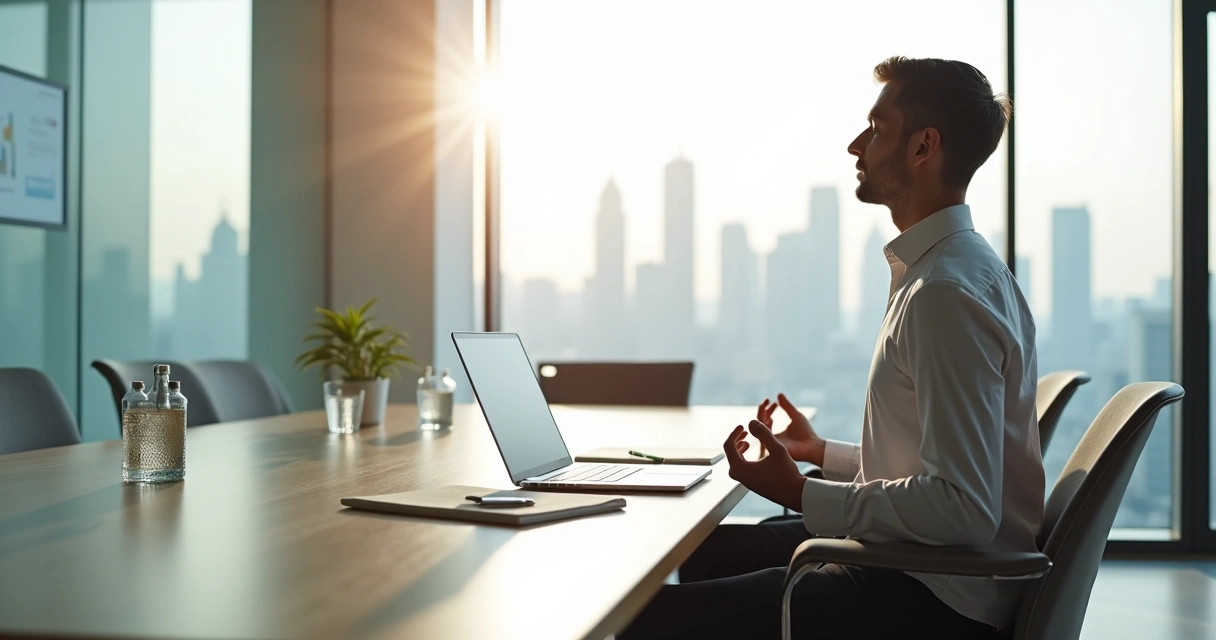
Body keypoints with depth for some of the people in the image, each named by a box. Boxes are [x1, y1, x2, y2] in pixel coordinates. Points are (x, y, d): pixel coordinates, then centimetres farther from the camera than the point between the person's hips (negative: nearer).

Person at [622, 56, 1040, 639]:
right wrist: (823, 454, 19)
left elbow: (964, 508, -29)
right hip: (921, 566, 11)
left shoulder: (945, 295, -22)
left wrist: (803, 494, -20)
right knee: (704, 552, 22)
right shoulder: (959, 269, 12)